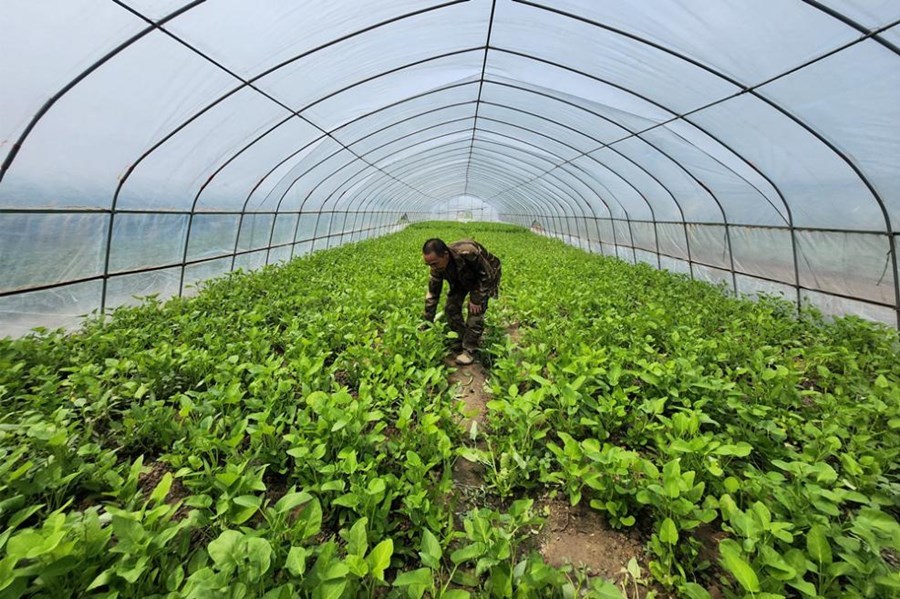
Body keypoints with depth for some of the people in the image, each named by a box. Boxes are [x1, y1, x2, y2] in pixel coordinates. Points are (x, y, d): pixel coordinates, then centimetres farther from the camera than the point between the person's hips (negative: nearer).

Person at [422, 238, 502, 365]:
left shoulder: (468, 252, -45)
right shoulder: (437, 266, -24)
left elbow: (487, 275, -29)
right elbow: (432, 293, -13)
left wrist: (476, 299, -27)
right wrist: (427, 323, -11)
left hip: (484, 276, -5)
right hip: (462, 278, 5)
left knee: (475, 309, -18)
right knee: (451, 307, -5)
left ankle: (469, 350, -6)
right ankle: (459, 343, 13)